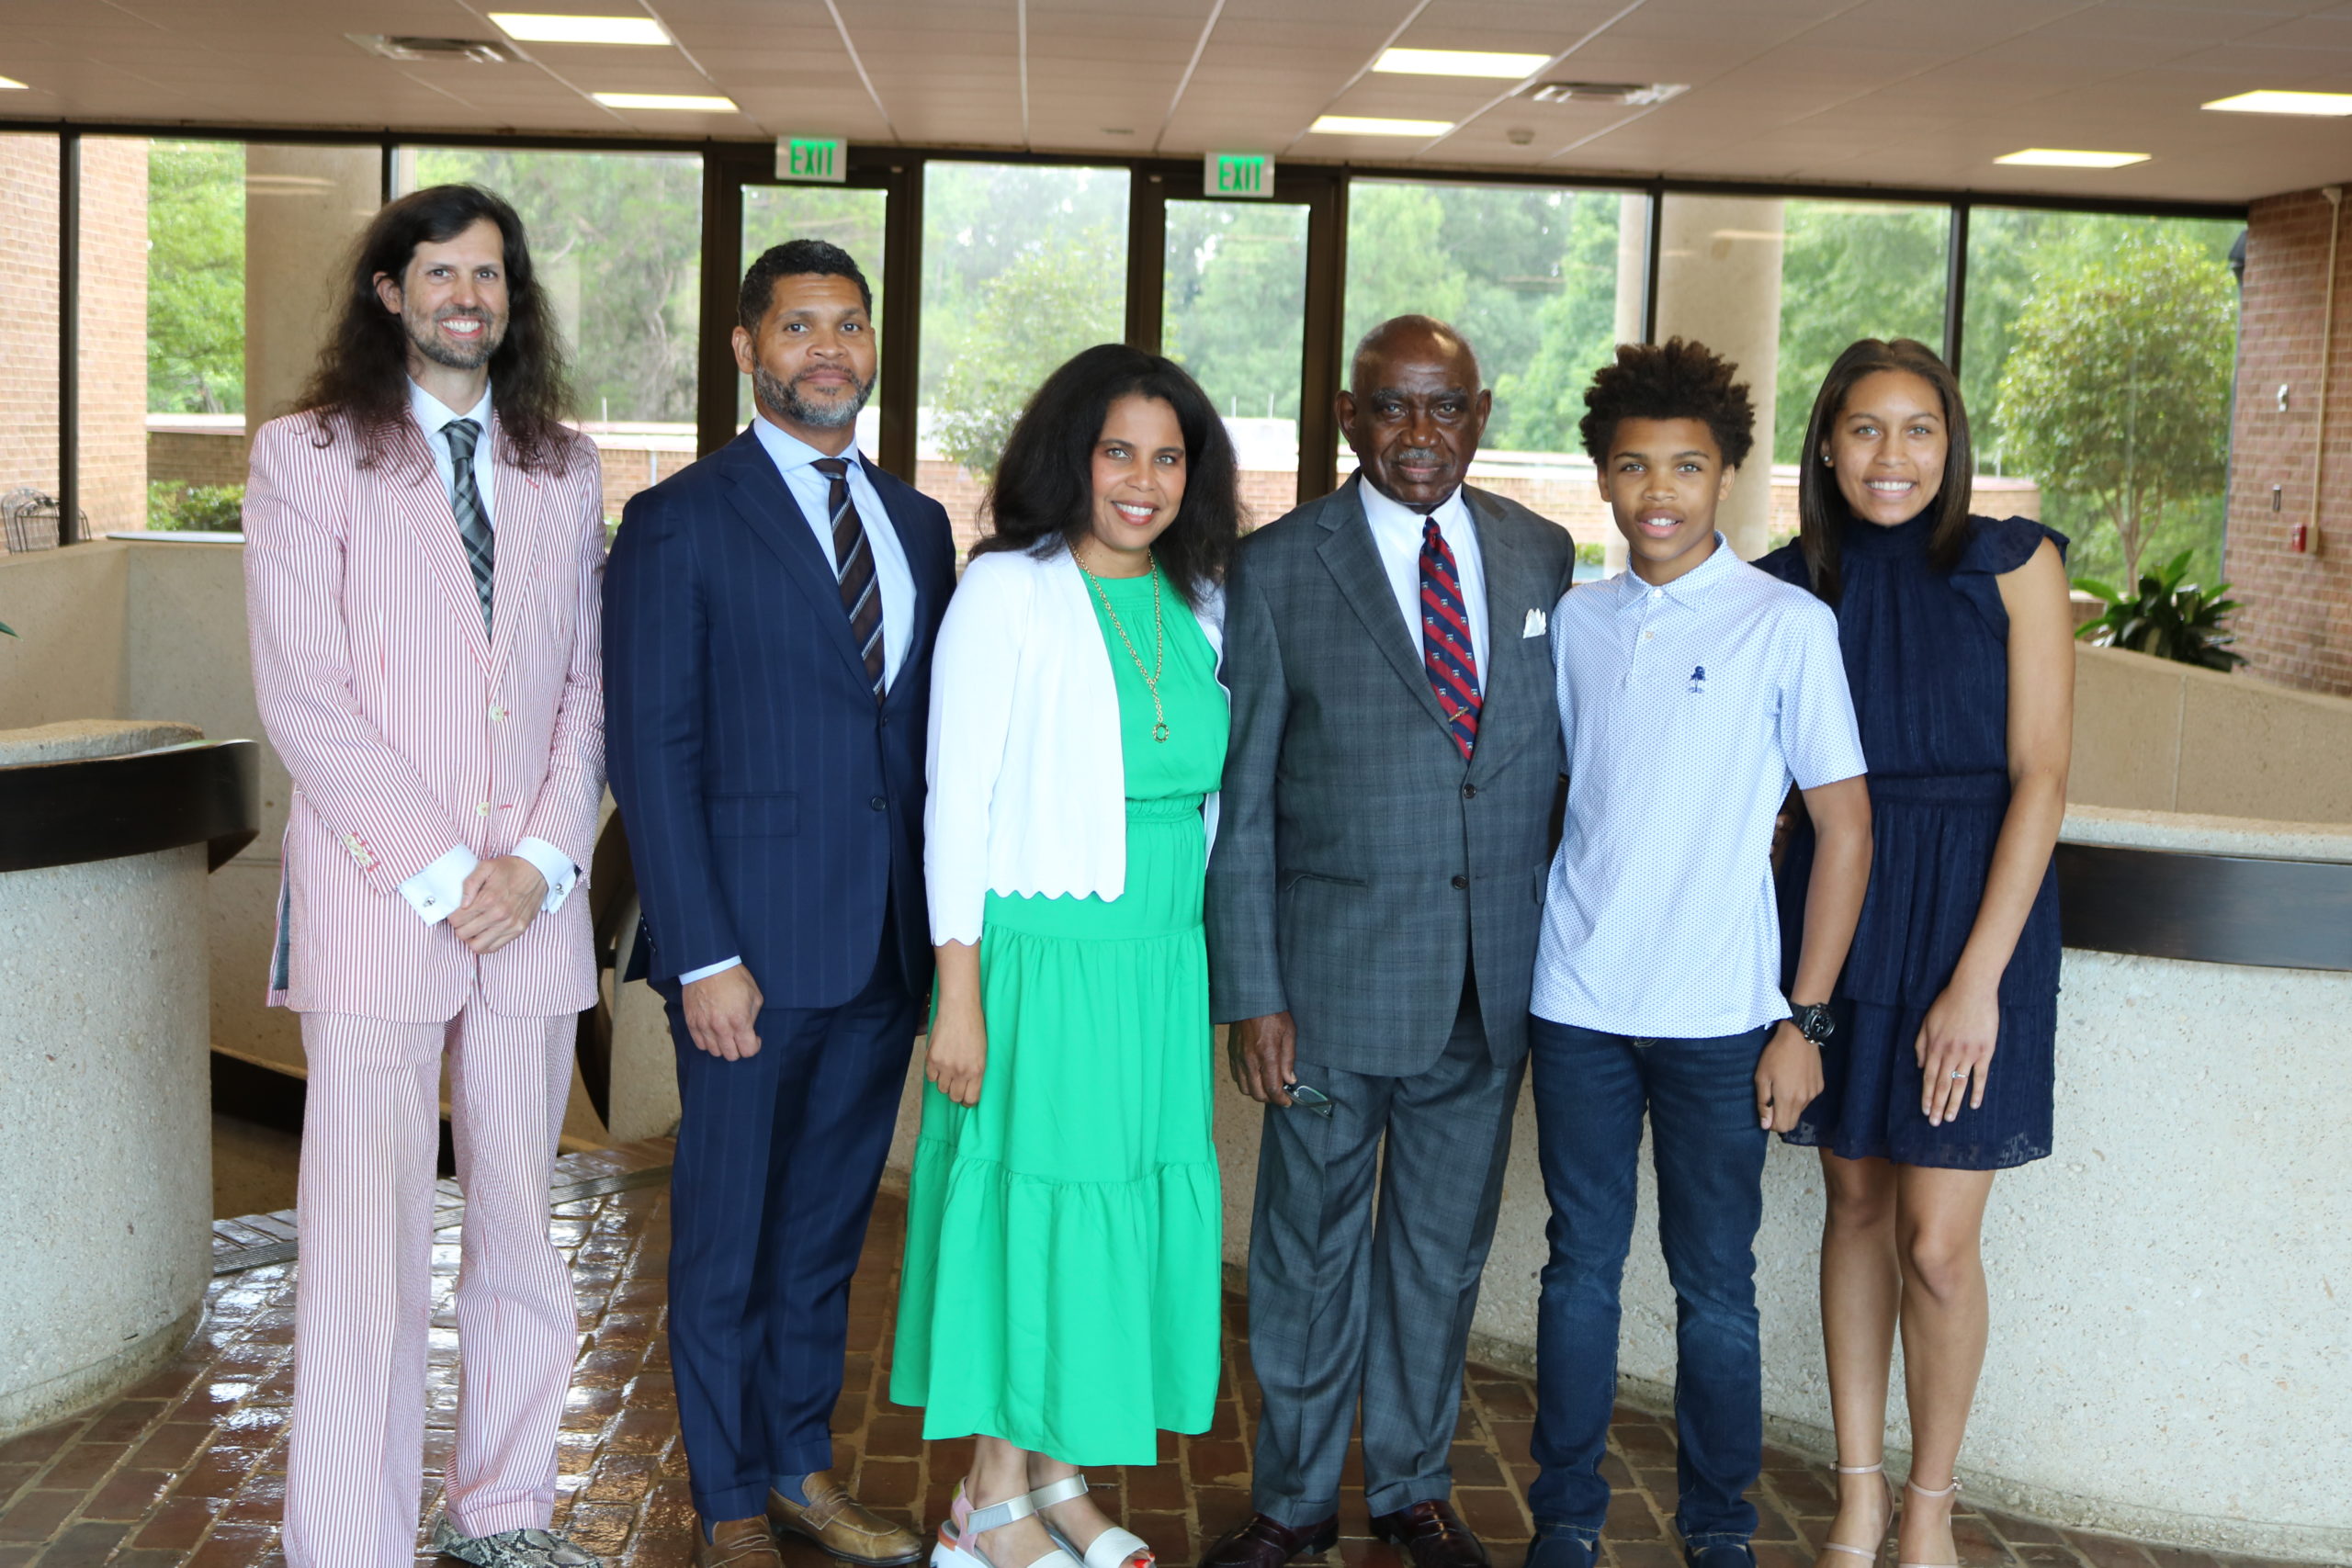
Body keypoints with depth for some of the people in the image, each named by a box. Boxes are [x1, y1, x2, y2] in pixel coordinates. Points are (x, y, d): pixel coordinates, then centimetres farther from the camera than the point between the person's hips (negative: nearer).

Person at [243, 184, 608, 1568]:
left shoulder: (567, 467, 14)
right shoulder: (306, 456, 2)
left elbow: (588, 683, 11)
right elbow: (302, 693, -6)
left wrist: (545, 860, -4)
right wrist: (439, 872, -11)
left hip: (534, 905, 4)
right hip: (374, 900, -3)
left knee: (520, 1230, 10)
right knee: (368, 1247, -3)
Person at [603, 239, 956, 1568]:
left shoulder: (919, 522, 12)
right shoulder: (681, 521, -5)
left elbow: (933, 733, 12)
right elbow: (651, 750, -9)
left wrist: (946, 923, 5)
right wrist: (702, 955, -15)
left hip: (889, 945, 5)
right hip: (752, 943, -5)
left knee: (830, 1222, 16)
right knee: (728, 1233, 8)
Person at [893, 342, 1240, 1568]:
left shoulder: (1197, 604, 9)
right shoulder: (1009, 590, -8)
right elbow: (957, 801, -10)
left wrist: (1203, 959, 11)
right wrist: (958, 995, -13)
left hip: (1164, 963, 6)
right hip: (1039, 954, -6)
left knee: (1131, 1211, 11)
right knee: (1027, 1207, 2)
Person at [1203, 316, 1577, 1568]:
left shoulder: (1543, 557, 6)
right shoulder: (1275, 568, -4)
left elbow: (1560, 749, 10)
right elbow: (1239, 802, -5)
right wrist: (1250, 994, -9)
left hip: (1494, 986, 3)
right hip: (1333, 978, -3)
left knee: (1444, 1246, 15)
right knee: (1310, 1246, 9)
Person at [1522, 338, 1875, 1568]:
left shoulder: (1788, 624, -5)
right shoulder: (1576, 621, 6)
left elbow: (1846, 825, -3)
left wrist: (1802, 1018, -7)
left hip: (1717, 1016, -3)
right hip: (1577, 1003, 3)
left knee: (1714, 1284, 6)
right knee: (1581, 1266, 10)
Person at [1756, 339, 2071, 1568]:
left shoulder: (2011, 565, -5)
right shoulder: (1794, 584, 4)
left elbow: (2040, 777, -9)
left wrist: (1978, 977, -15)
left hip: (1973, 912, -3)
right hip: (1831, 908, 3)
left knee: (1936, 1241, -3)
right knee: (1856, 1203, 11)